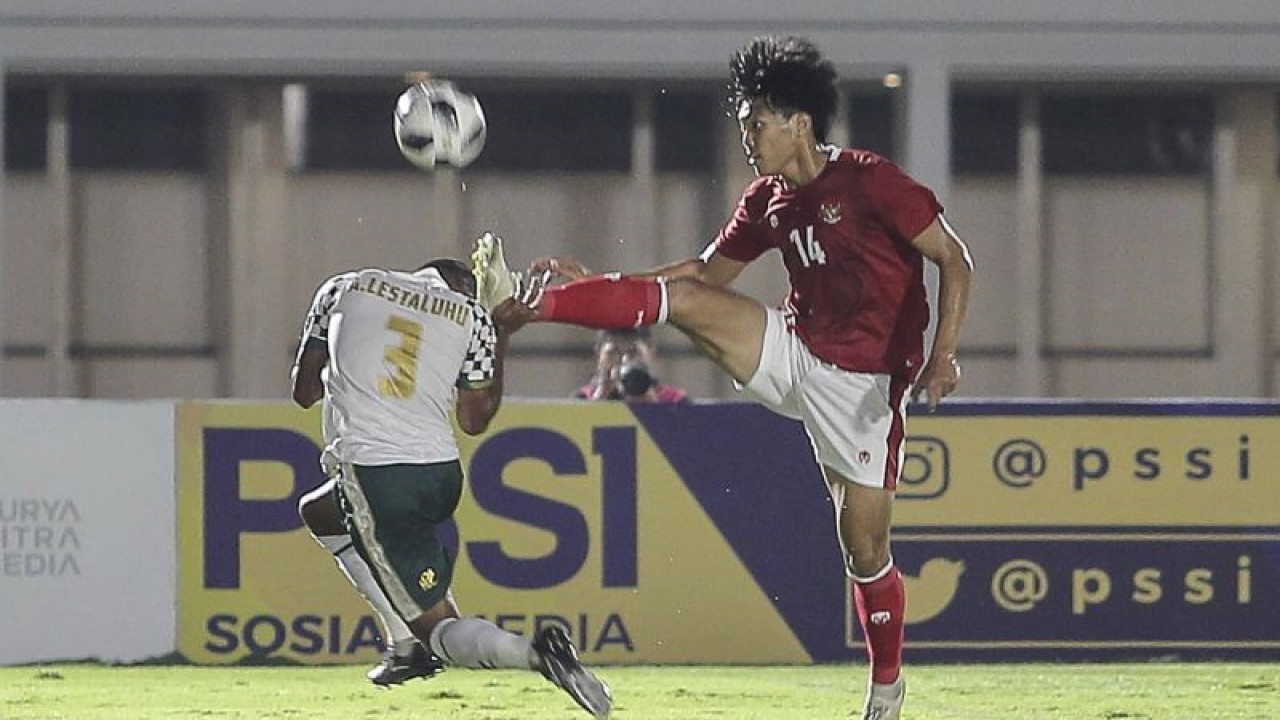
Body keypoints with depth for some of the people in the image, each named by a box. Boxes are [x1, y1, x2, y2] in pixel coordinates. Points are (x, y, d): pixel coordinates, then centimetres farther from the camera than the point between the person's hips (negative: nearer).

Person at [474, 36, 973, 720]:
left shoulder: (870, 181, -14)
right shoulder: (767, 201, 7)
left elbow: (955, 259, -12)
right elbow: (710, 271, 18)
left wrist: (942, 355, -23)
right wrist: (597, 283, 9)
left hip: (860, 382, -6)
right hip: (794, 351, 6)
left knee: (864, 547, -3)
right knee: (683, 299, -14)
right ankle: (528, 302, -24)